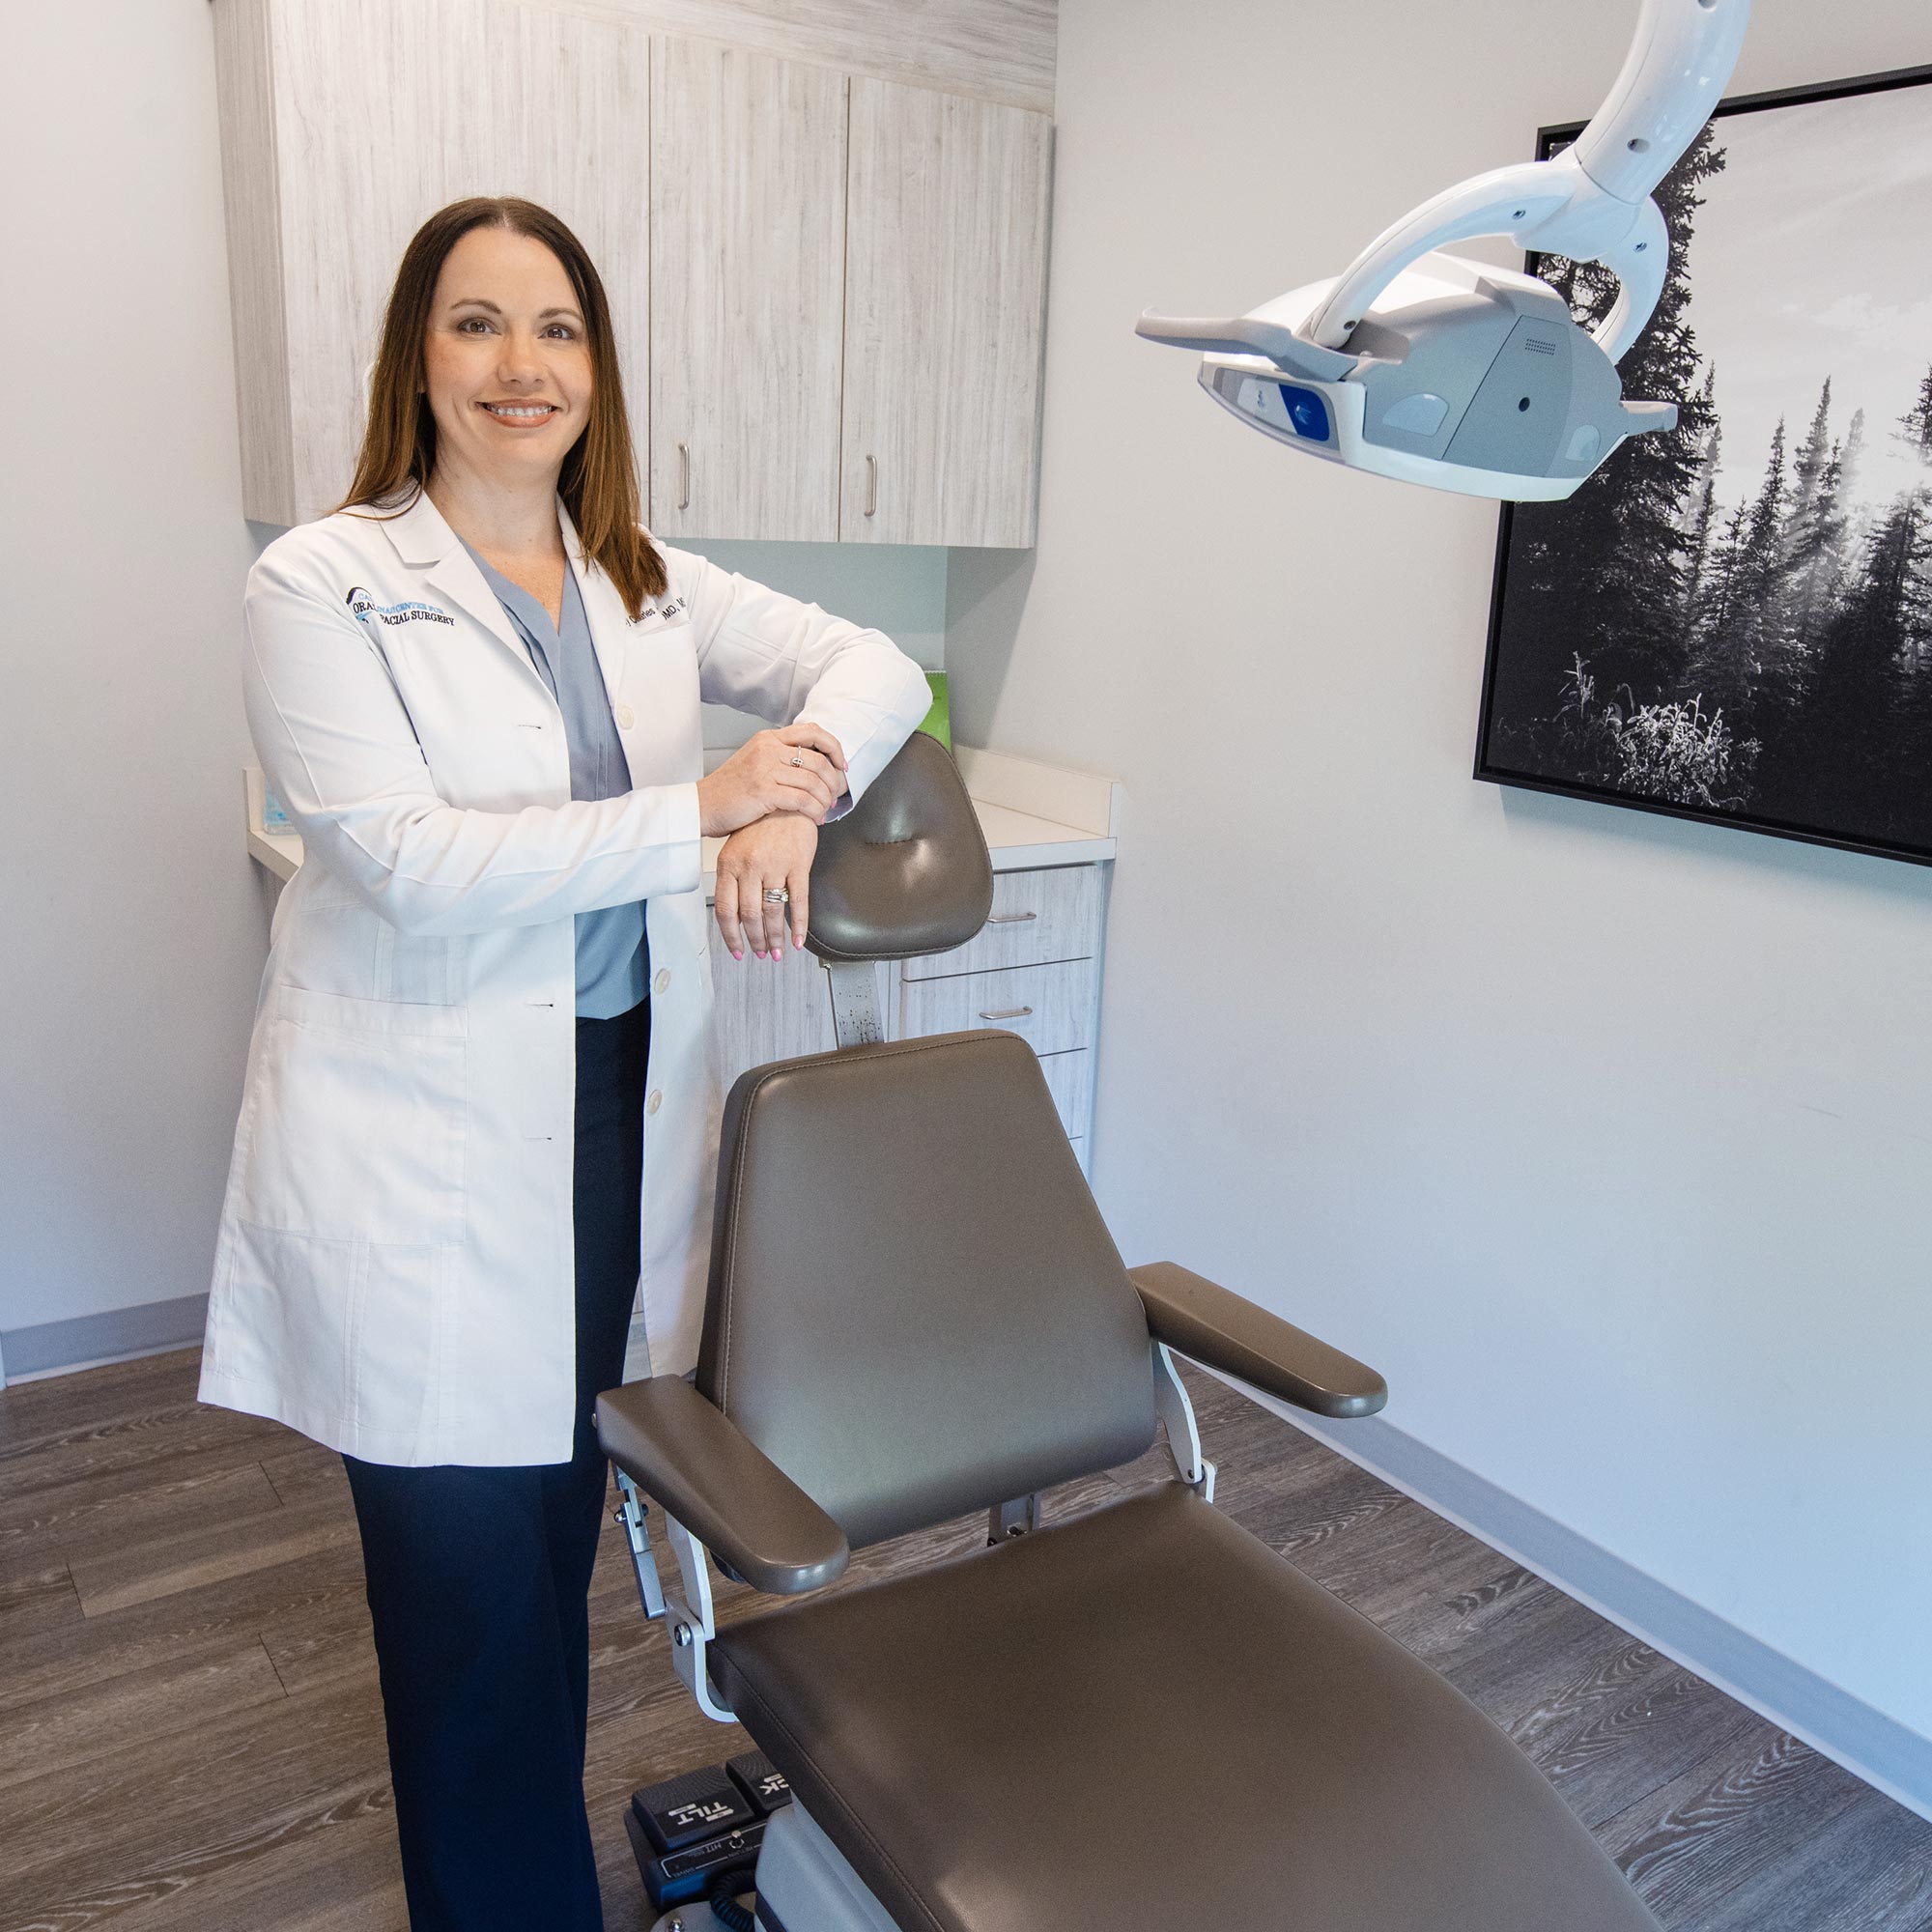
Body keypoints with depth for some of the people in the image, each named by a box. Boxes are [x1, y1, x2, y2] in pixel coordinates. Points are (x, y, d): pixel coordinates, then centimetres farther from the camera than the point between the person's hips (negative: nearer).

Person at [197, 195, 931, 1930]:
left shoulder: (649, 587, 10)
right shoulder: (324, 585, -6)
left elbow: (877, 666, 6)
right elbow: (409, 856, -17)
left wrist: (796, 794, -16)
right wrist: (699, 809, -19)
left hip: (614, 1109, 5)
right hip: (422, 1148, -4)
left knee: (561, 1531, 17)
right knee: (470, 1579, 5)